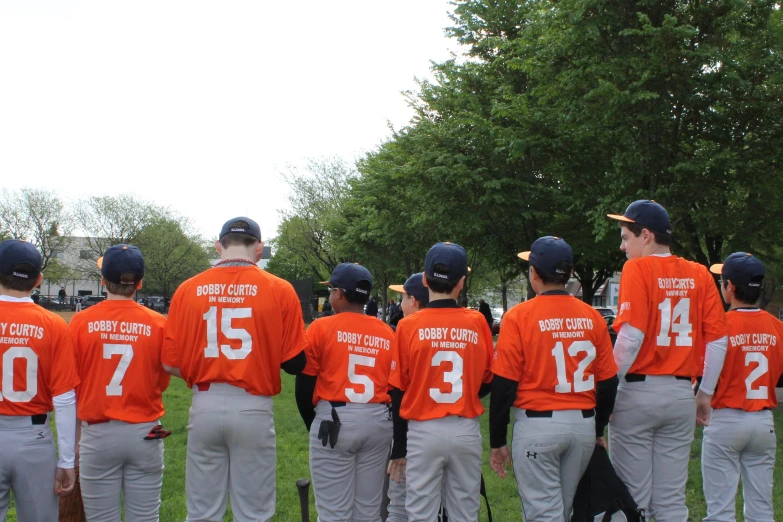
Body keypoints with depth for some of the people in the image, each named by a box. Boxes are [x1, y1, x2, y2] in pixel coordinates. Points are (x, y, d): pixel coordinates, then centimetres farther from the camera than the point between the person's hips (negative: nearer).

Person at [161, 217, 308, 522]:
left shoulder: (188, 290, 0)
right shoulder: (279, 290, -5)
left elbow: (171, 364, -1)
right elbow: (296, 363, -5)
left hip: (205, 407, 2)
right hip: (253, 408, -2)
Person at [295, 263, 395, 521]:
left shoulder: (321, 328, -5)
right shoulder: (388, 333, 5)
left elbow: (304, 383, -3)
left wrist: (312, 422, 10)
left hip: (333, 420, -4)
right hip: (378, 421, 4)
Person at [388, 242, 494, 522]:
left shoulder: (409, 326, -5)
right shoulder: (477, 322, -3)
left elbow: (398, 392, -2)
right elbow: (489, 382, 4)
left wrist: (398, 449, 6)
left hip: (423, 432, -1)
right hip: (466, 431, 1)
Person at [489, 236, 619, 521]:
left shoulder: (519, 316, -9)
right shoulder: (592, 317, 2)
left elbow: (504, 384, -10)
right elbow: (608, 382, 7)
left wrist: (497, 442, -2)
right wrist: (598, 430, 21)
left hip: (538, 425, -4)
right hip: (584, 426, 5)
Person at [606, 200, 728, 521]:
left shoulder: (637, 268, -7)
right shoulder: (699, 274, 7)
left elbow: (631, 335, -17)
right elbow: (718, 340, 5)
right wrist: (705, 393, 14)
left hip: (638, 390, -5)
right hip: (682, 393, 5)